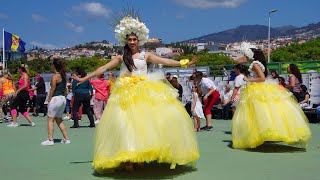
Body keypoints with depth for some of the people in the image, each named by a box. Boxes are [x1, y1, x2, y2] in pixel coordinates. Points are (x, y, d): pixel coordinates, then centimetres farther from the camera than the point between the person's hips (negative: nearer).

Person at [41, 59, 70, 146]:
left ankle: (50, 140, -2)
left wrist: (49, 99, -5)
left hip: (56, 98, -8)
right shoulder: (63, 76, 12)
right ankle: (66, 138, 16)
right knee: (59, 120, 17)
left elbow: (52, 89, -12)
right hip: (63, 98, 8)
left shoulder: (55, 76, -11)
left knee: (50, 119, 0)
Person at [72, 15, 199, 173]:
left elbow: (164, 61, 3)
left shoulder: (146, 55, 10)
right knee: (127, 121, -13)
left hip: (146, 92, 1)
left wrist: (183, 63, -7)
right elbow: (104, 68, 11)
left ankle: (158, 150, -6)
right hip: (127, 94, 0)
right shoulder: (121, 57, 11)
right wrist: (84, 78, 9)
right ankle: (130, 159, -15)